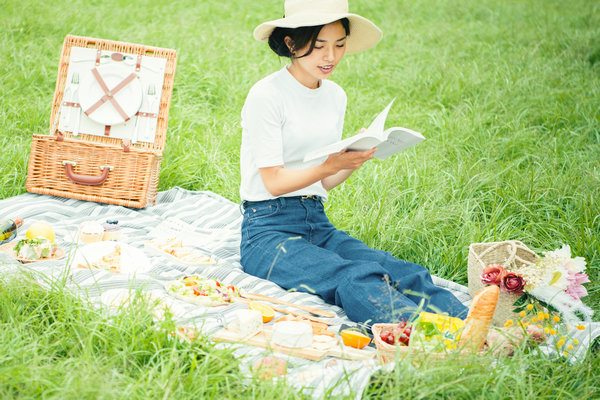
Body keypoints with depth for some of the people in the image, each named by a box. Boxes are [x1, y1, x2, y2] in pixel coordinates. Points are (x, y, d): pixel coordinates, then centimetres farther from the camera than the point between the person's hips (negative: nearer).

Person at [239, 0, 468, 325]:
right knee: (357, 280, -35)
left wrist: (355, 160, -6)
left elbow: (324, 182, 13)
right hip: (269, 229, -6)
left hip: (318, 223, 6)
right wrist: (330, 165, -26)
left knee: (403, 273, -25)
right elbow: (274, 182, -12)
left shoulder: (336, 96, 12)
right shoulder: (267, 95, -9)